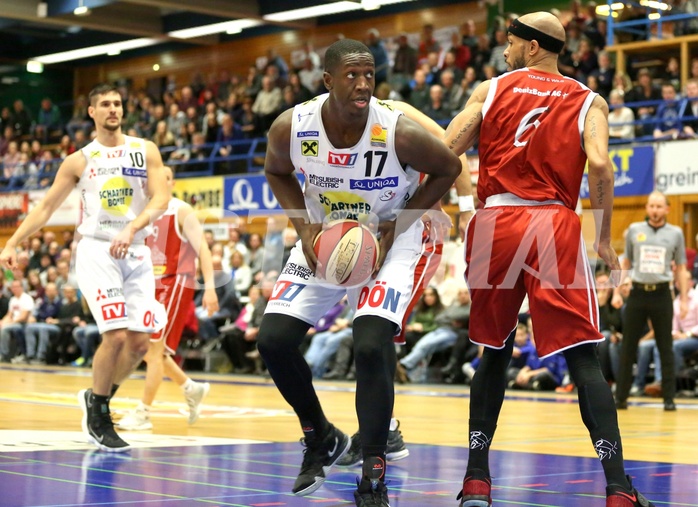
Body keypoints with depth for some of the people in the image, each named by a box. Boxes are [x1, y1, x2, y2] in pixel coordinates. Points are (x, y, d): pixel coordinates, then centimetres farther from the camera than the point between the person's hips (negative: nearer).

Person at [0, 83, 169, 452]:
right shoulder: (79, 160, 6)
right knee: (116, 335, -17)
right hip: (96, 252, -3)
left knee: (139, 342, -2)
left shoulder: (145, 151, 7)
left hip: (136, 253, 3)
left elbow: (161, 199, -4)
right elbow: (46, 206, 9)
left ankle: (96, 399, 23)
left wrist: (130, 230, -20)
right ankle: (97, 415, 3)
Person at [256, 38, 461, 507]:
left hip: (389, 242, -4)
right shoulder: (291, 128, -19)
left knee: (371, 347, -21)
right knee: (274, 340, -5)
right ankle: (322, 439, 21)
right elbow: (277, 172, 4)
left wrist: (396, 226, -17)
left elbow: (448, 169, -9)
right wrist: (304, 226, -11)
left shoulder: (400, 133, -28)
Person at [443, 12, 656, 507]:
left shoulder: (489, 90, 11)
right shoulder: (588, 102, 9)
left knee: (494, 352, 18)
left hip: (495, 224, 2)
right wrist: (604, 238, 1)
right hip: (555, 225, -1)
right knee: (583, 358, -2)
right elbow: (599, 164, -8)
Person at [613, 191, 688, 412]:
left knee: (665, 348, 2)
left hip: (661, 294, -1)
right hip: (638, 292, 1)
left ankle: (669, 398, 7)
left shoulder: (675, 233, 4)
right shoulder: (634, 230, 6)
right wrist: (617, 292, 6)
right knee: (628, 347, 3)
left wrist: (684, 299, 1)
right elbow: (626, 263, 13)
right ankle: (621, 396, 9)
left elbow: (680, 268, 7)